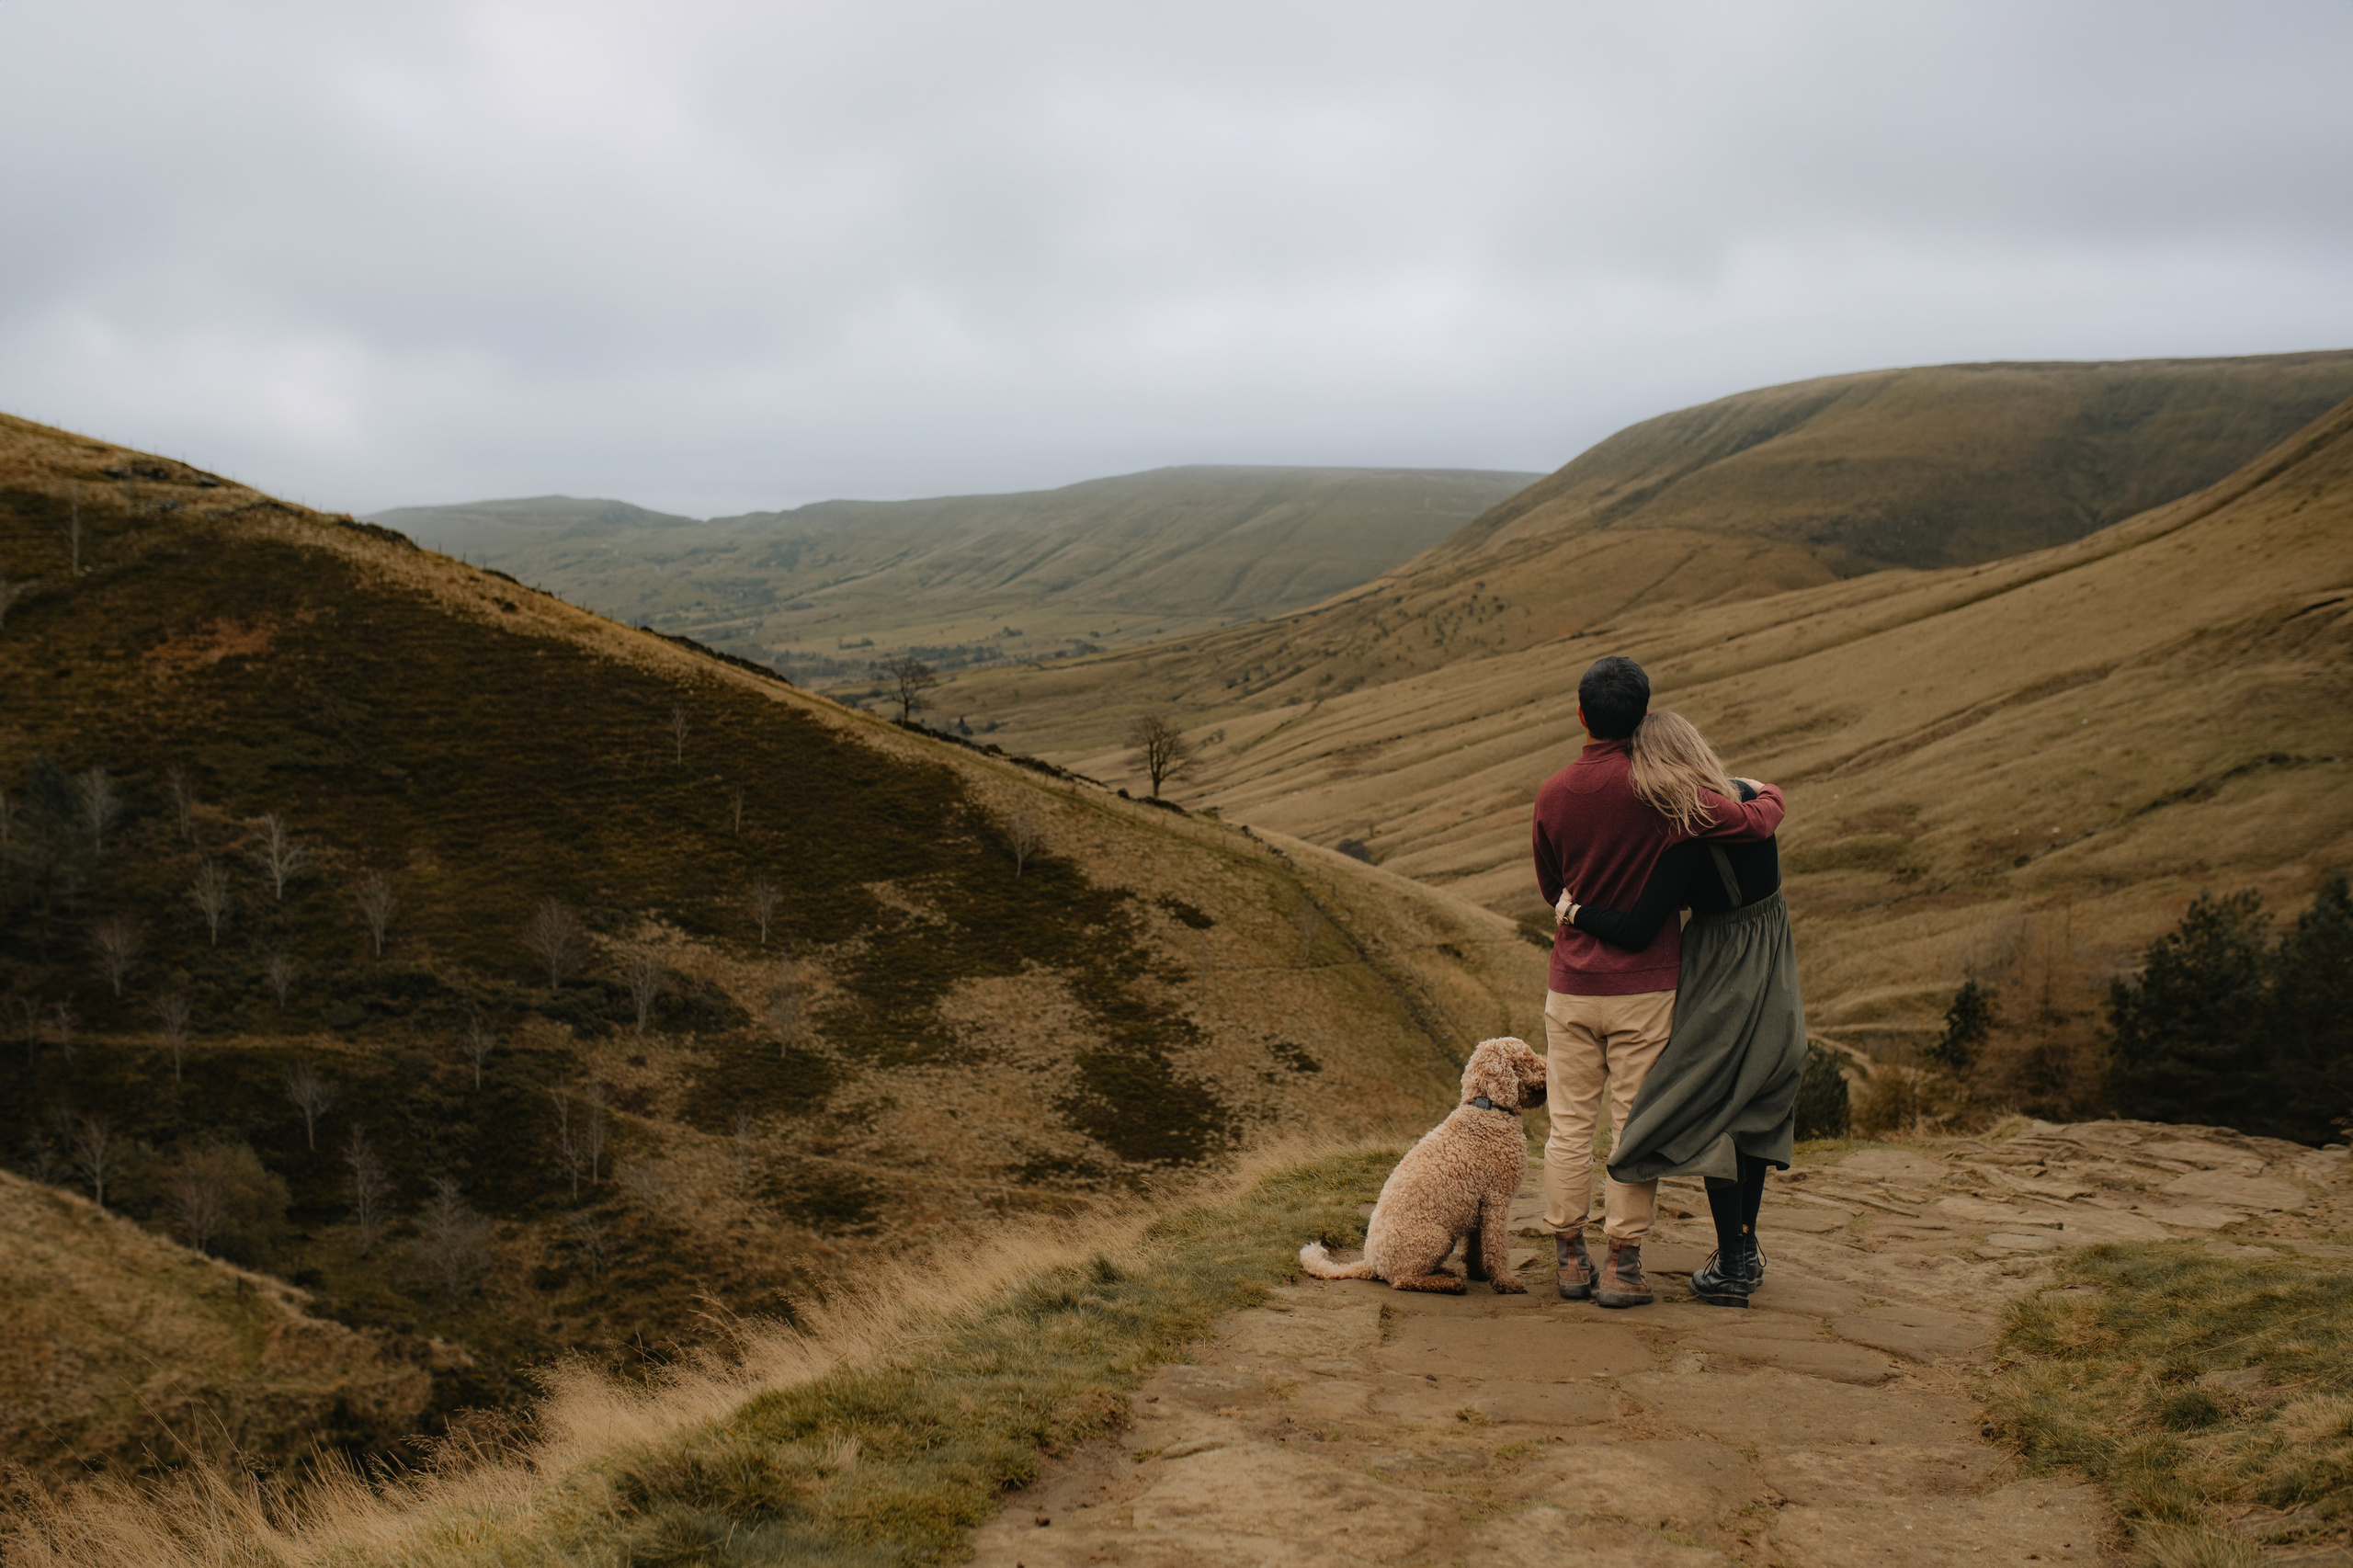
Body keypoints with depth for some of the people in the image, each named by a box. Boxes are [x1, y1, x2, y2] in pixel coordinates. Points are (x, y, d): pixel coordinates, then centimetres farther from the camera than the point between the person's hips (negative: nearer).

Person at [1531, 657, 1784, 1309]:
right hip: (1643, 986, -3)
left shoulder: (1552, 796, -3)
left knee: (1570, 1126, 10)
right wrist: (1770, 796, 11)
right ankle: (1622, 1267, 7)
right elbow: (1753, 821, -12)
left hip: (1571, 987, 3)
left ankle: (1570, 1259, 15)